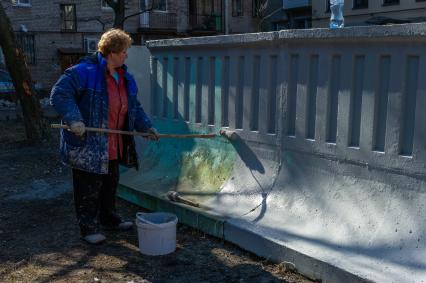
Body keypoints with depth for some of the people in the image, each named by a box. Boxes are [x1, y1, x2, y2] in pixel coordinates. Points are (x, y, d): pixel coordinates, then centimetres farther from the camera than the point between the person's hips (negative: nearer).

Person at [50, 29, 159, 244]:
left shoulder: (125, 78, 10)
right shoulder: (85, 71, -17)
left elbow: (134, 107, 19)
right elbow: (60, 93, -22)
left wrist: (146, 126, 10)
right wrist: (73, 119, -32)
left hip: (113, 146, 8)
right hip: (88, 144, -8)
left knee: (110, 183, 20)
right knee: (89, 188, 2)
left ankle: (109, 218, 38)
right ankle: (89, 228, 17)